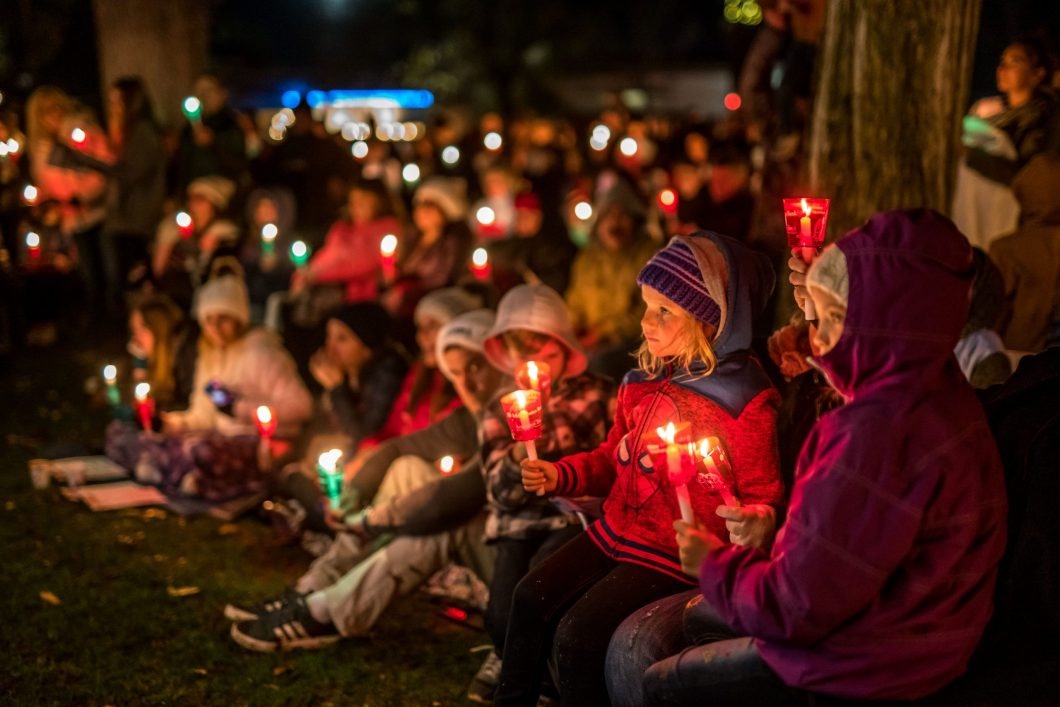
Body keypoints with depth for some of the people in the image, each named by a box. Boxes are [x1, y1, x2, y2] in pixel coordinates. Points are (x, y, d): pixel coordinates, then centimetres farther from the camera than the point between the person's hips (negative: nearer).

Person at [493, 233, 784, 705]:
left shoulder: (745, 402, -15)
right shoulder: (645, 379, 6)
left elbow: (762, 496, -11)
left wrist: (757, 522, -34)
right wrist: (559, 476, 5)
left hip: (675, 556, -7)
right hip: (616, 533, 7)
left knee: (580, 634, -19)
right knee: (532, 598, -7)